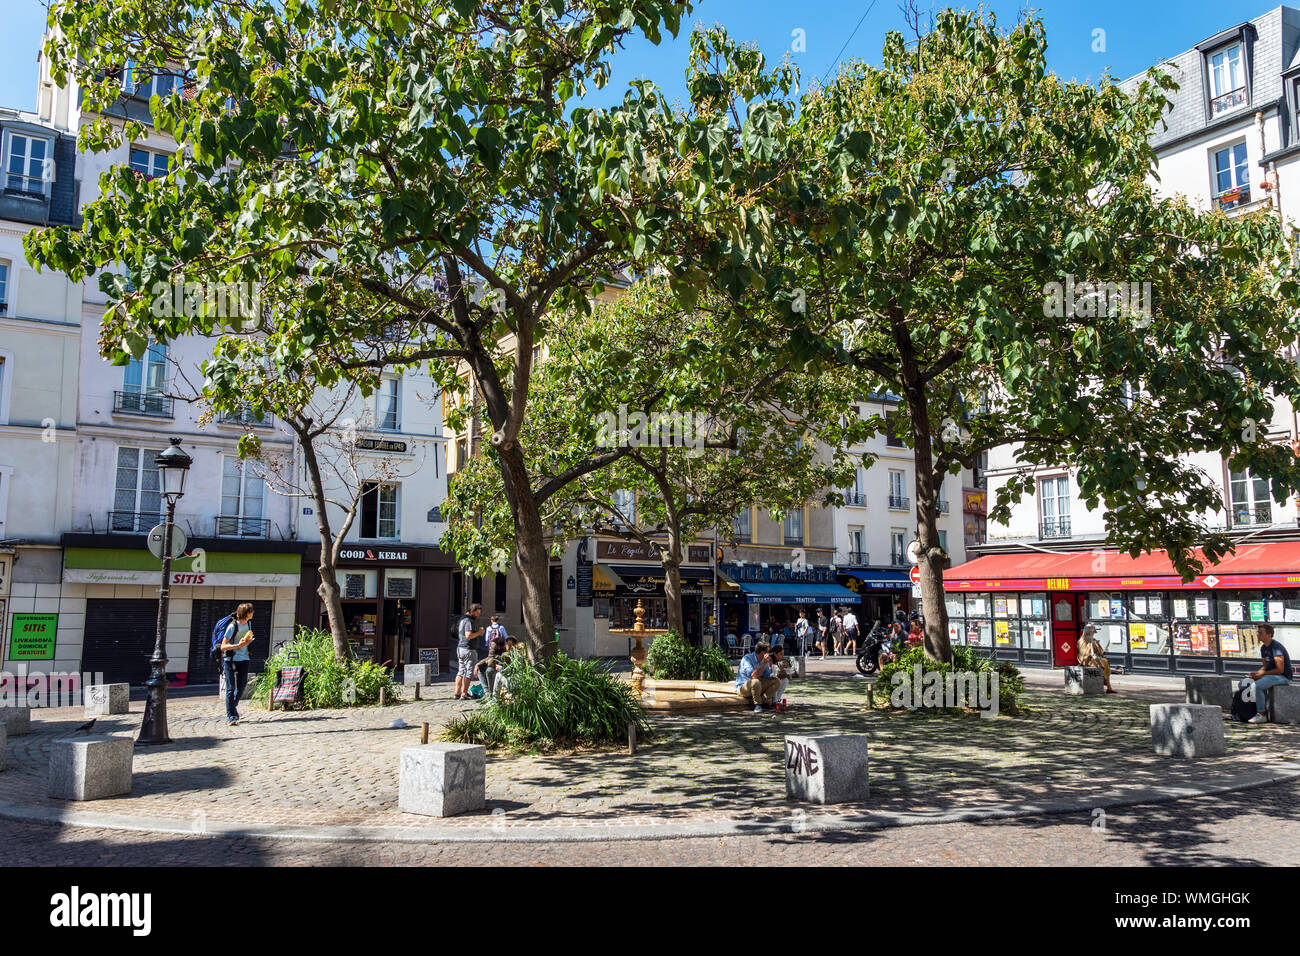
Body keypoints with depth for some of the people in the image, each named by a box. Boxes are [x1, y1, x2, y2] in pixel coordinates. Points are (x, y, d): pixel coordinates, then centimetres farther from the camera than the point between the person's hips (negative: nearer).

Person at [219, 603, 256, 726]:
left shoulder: (249, 623, 3)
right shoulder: (233, 626, -17)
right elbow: (223, 647, -15)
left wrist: (249, 641, -2)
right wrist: (238, 645, -28)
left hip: (243, 659, 6)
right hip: (230, 659, -6)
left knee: (241, 686, 12)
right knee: (231, 688, -6)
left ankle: (233, 708, 36)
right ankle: (230, 717, -4)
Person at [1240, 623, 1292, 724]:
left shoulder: (1276, 647, -19)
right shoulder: (1263, 648, 11)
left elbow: (1280, 670, -22)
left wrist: (1262, 673, -18)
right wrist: (1256, 673, -3)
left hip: (1283, 677, -10)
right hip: (1271, 674, 10)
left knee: (1257, 685, -32)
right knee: (1243, 684, 1)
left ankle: (1261, 715, -22)